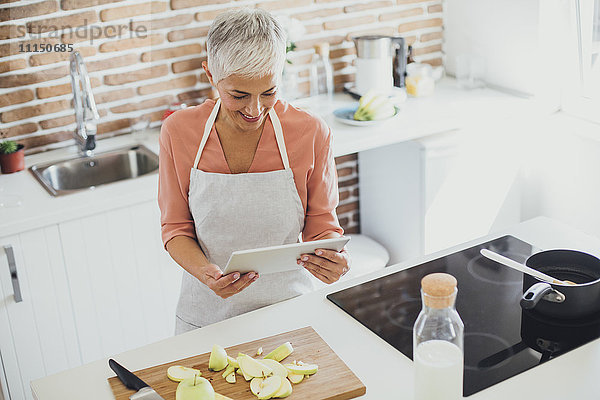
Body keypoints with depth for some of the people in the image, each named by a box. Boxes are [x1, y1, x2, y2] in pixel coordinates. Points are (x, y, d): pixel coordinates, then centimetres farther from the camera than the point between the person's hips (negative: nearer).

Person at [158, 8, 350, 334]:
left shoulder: (311, 133, -11)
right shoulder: (178, 131, -9)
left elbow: (321, 224, -1)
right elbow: (176, 228, -2)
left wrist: (332, 259, -23)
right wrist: (204, 271, -21)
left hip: (287, 306, 0)